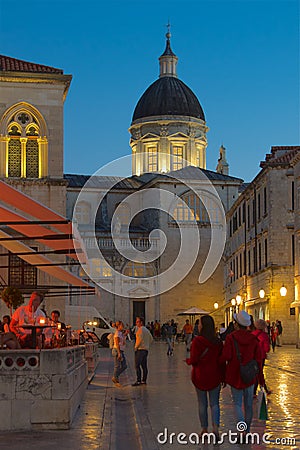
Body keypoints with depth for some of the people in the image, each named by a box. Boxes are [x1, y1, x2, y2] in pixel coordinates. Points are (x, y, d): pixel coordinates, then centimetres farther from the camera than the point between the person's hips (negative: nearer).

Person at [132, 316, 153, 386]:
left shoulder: (140, 329, -10)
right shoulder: (147, 330, 18)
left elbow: (140, 339, -20)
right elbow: (151, 339, 23)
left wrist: (136, 347, -12)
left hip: (140, 349, -9)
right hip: (146, 349, 9)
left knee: (137, 365, -10)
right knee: (144, 366, 10)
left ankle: (138, 381, -16)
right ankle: (144, 380, 12)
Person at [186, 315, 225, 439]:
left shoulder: (197, 341, -15)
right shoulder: (218, 342, -2)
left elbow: (194, 360, -17)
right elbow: (222, 361, 2)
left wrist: (187, 360, 5)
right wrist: (222, 377, 11)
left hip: (200, 376, -2)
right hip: (215, 376, 2)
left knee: (202, 404, 11)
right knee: (214, 403, 9)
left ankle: (204, 429, 17)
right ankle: (215, 427, -8)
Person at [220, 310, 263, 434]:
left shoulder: (230, 337, -13)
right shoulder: (253, 339, -3)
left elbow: (226, 356, -18)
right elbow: (258, 359, -1)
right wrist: (260, 377, 8)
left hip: (235, 375, -3)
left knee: (237, 403, 5)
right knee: (248, 404, 14)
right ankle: (247, 430, 23)